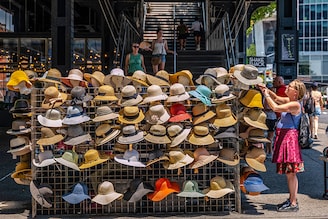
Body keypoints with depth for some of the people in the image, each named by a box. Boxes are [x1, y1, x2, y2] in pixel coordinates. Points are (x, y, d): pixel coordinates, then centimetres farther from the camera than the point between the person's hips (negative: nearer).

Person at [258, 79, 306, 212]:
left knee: (290, 173, -5)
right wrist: (266, 89, 11)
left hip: (289, 137, -9)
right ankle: (292, 199, 23)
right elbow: (276, 98, 26)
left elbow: (275, 107, -23)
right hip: (283, 136, 9)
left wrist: (266, 95, -11)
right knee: (289, 173, 14)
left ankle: (293, 204, 1)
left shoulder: (295, 104, -16)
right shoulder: (288, 101, 11)